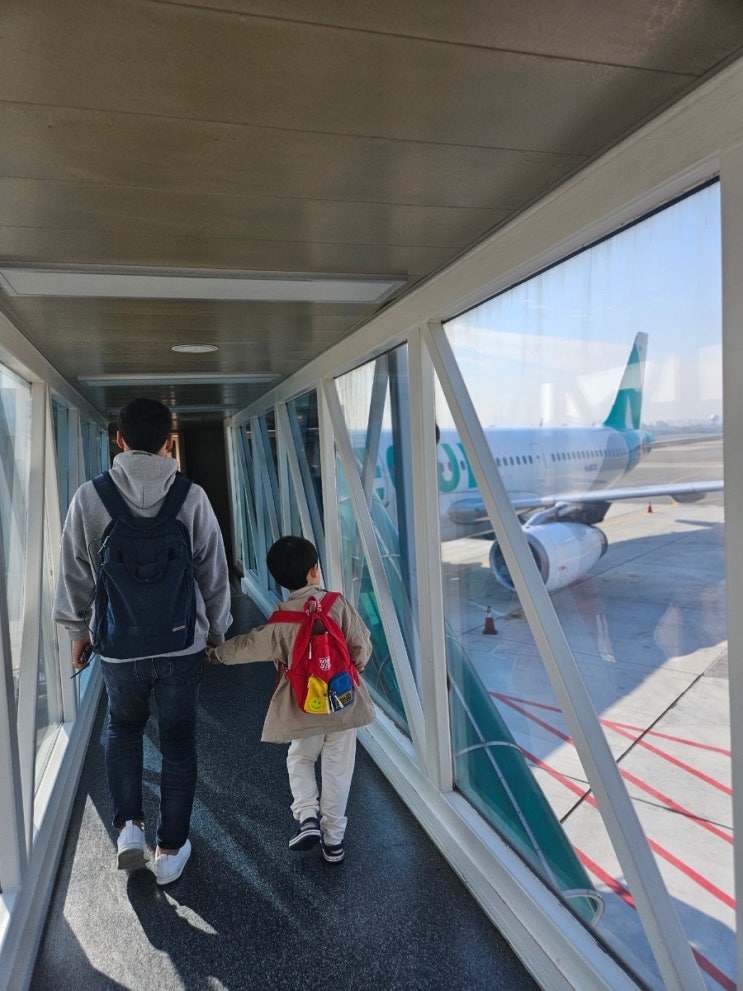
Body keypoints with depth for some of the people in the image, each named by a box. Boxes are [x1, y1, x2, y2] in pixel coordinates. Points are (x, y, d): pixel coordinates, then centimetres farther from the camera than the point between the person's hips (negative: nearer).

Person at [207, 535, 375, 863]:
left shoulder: (280, 621, -9)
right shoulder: (338, 603, -11)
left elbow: (247, 646, 1)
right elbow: (362, 645, -7)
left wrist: (216, 653, 20)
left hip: (304, 707, 0)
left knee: (300, 759, 25)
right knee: (337, 767, 14)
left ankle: (307, 816, 8)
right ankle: (333, 839, 24)